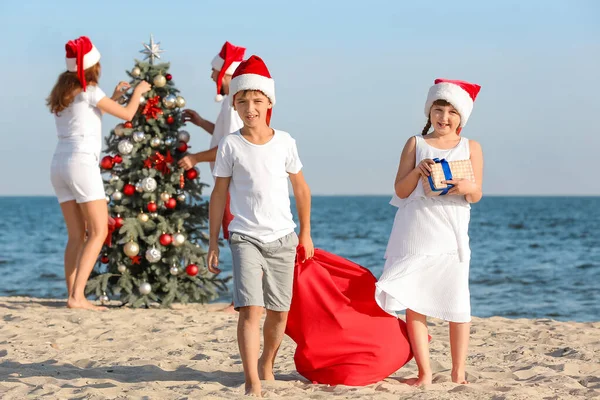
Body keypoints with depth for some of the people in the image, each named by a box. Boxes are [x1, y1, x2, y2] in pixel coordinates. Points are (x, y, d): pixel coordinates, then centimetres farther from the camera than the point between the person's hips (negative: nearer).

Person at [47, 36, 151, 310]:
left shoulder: (64, 92, 17)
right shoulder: (89, 91, -5)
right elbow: (127, 114, -1)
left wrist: (114, 96, 35)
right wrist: (138, 91, 16)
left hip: (59, 164, 8)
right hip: (81, 162, -8)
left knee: (76, 236, 9)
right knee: (98, 232, -7)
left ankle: (74, 296, 2)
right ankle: (77, 296, -16)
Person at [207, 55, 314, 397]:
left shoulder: (285, 142, 2)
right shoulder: (230, 145, -2)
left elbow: (301, 189, 13)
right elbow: (219, 195, 3)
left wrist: (306, 233, 15)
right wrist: (213, 244, 1)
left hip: (283, 239, 2)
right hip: (246, 238, -2)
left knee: (279, 312, 9)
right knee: (251, 309, -15)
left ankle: (267, 365, 33)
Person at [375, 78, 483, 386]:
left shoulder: (471, 148, 8)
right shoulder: (416, 144, 7)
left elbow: (477, 195, 2)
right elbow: (400, 190, 2)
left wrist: (467, 188, -21)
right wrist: (418, 171, -16)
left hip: (451, 234, 0)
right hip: (414, 234, 0)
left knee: (457, 304, 0)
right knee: (414, 303, -3)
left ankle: (458, 372, 10)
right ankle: (424, 372, 4)